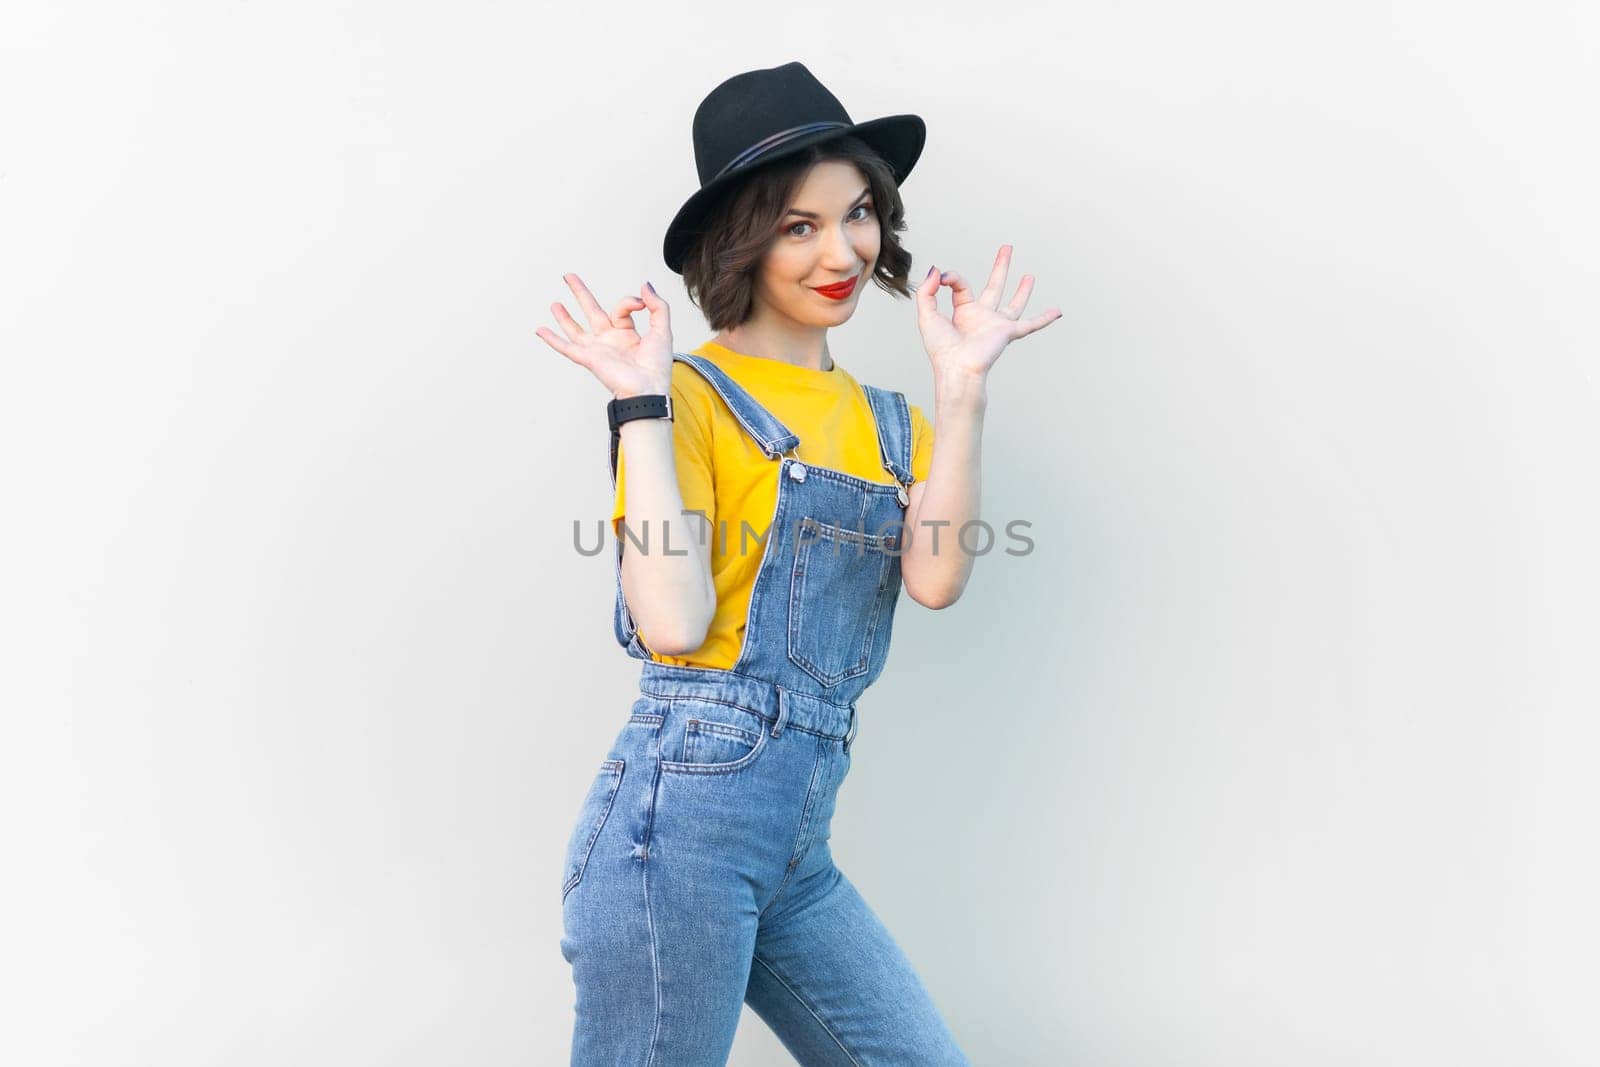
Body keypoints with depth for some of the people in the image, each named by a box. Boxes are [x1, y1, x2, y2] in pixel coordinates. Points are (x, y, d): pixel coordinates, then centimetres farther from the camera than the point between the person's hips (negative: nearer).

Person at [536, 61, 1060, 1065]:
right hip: (679, 815, -6)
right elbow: (672, 624, -18)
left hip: (799, 850, 7)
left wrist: (962, 383, -7)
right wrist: (642, 400, -14)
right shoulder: (695, 396, -5)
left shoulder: (892, 425, 14)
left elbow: (937, 579, -5)